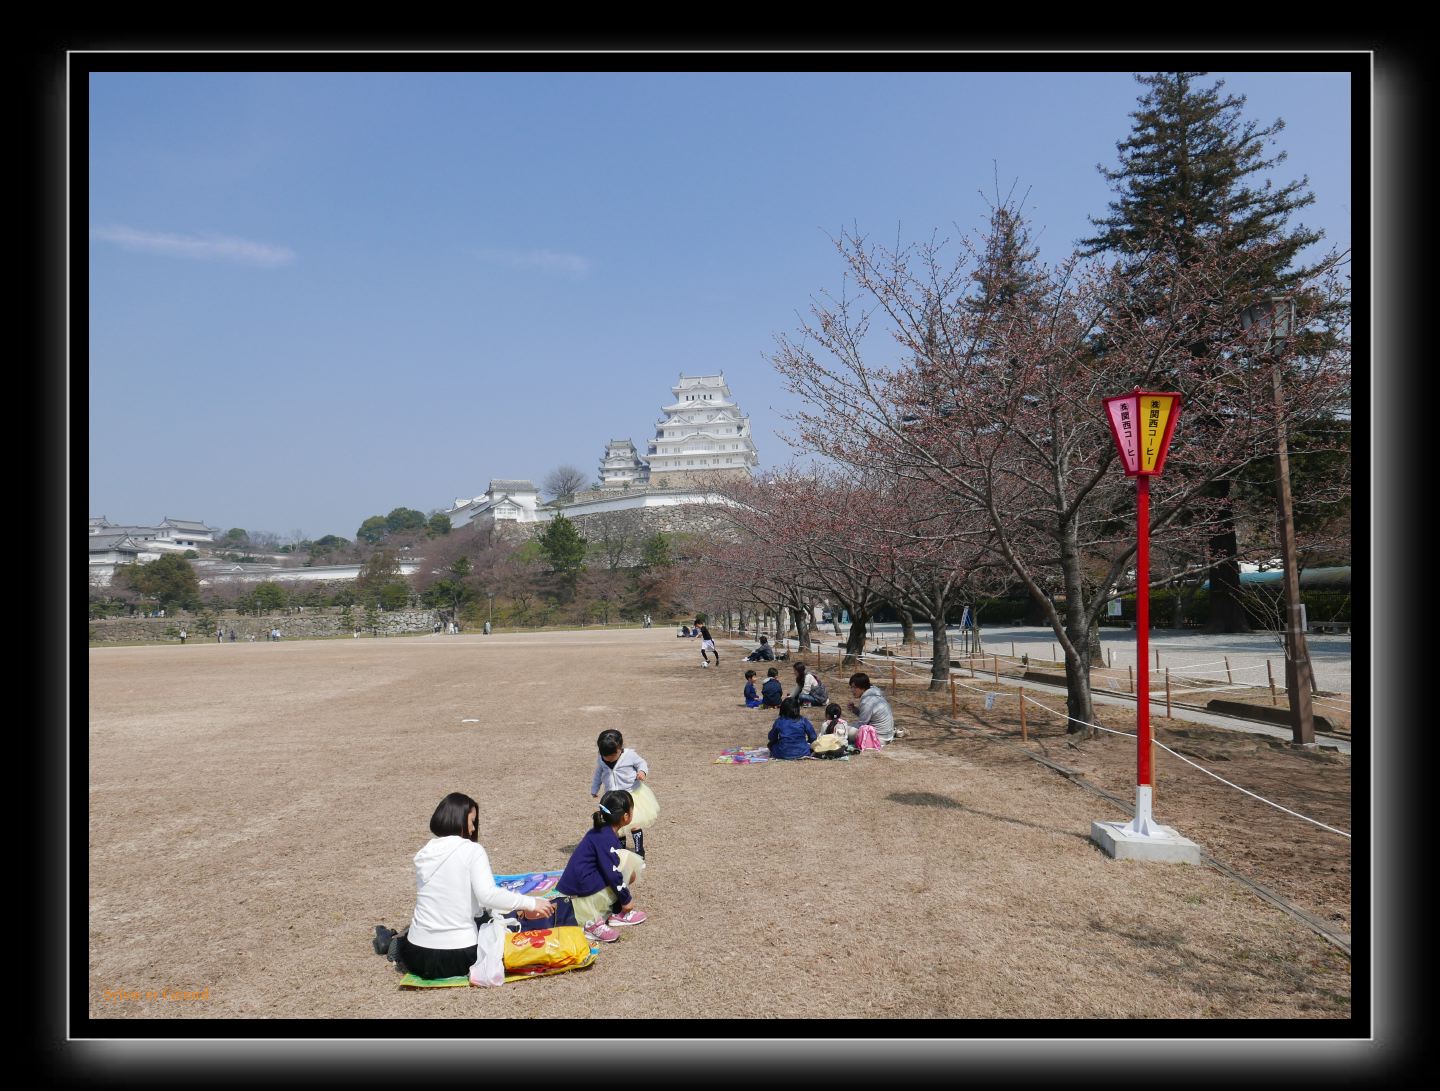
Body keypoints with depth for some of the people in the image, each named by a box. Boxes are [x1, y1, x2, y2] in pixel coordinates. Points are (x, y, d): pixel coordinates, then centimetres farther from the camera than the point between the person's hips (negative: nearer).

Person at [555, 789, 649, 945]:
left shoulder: (601, 831, 10)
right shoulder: (606, 838, -18)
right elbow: (612, 874, -18)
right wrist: (627, 899, -6)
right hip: (583, 894, -10)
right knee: (626, 857, -11)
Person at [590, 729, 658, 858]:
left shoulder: (629, 755, -14)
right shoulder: (600, 761, -3)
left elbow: (642, 763, -2)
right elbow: (598, 775, 14)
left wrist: (642, 771, -24)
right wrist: (594, 790, 25)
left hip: (632, 793, -4)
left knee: (634, 824, -10)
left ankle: (639, 850, 0)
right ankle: (621, 849, 23)